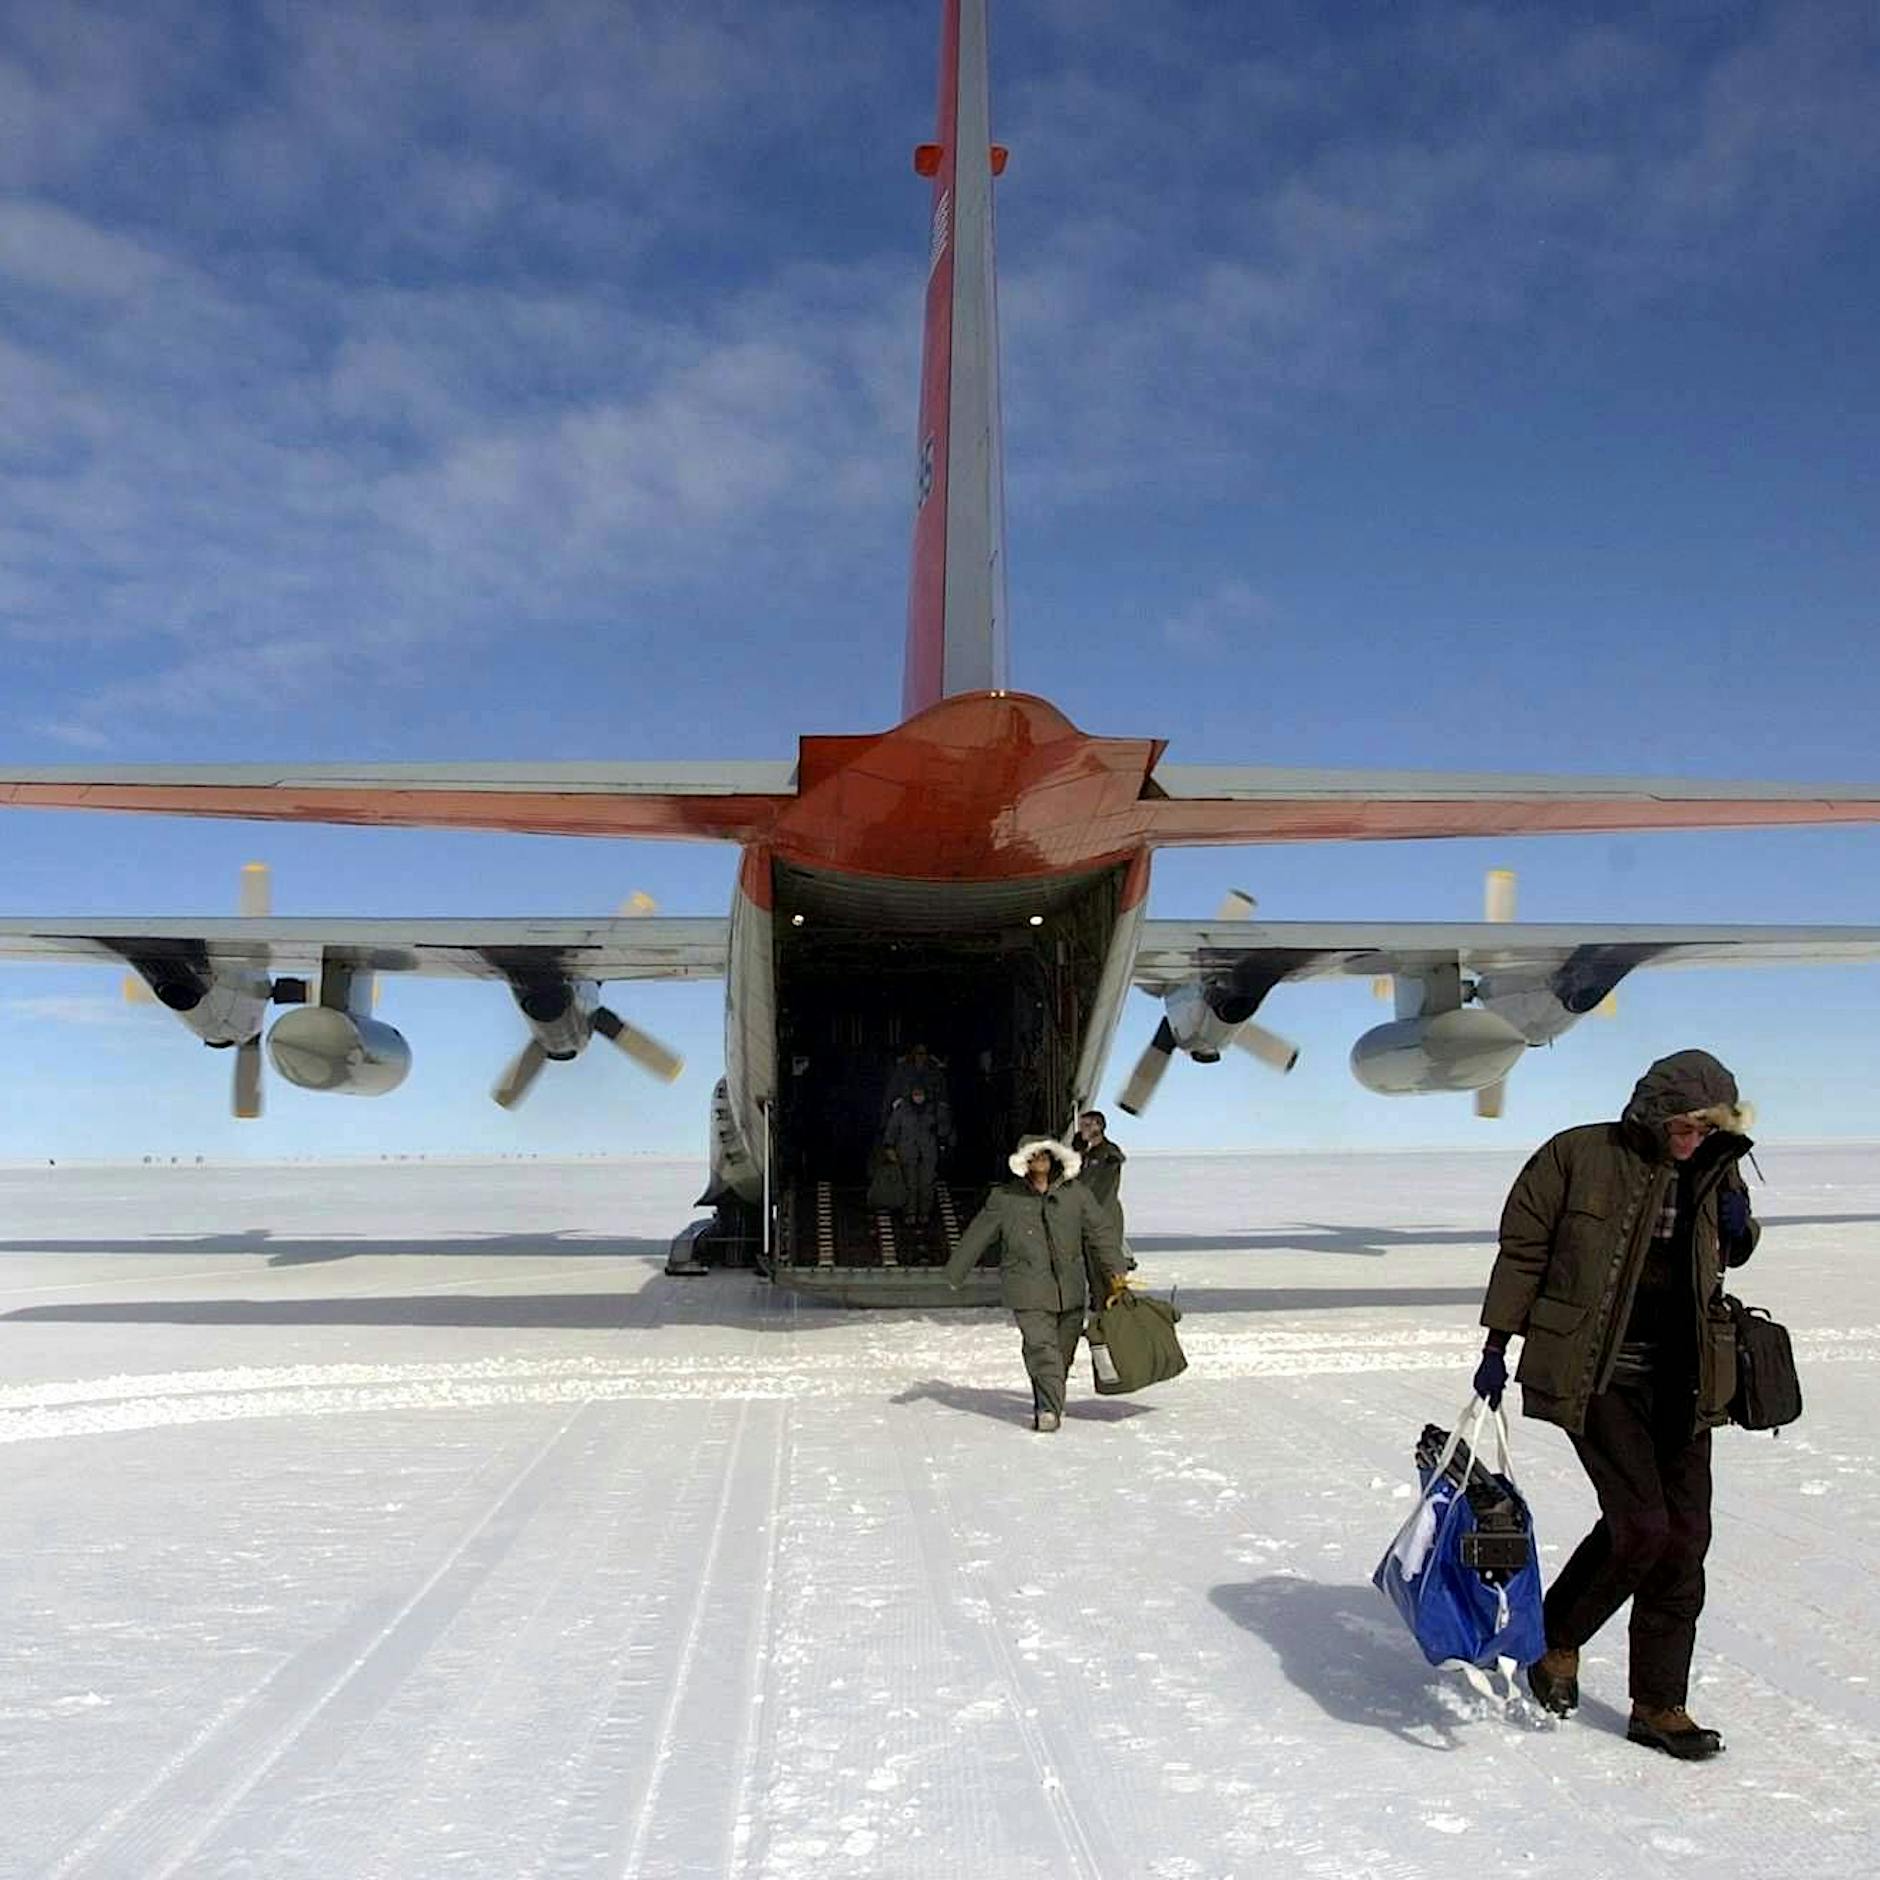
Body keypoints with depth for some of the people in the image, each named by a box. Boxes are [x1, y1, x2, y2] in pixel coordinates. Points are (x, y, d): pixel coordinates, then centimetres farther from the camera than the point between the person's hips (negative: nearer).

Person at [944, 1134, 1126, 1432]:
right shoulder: (1004, 1198, 0)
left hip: (1070, 1289, 3)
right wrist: (955, 1274, 12)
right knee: (1041, 1348, -15)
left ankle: (1049, 1404, 31)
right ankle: (1048, 1409, -12)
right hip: (1028, 1291, -3)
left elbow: (1101, 1231, 9)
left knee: (1064, 1350, 12)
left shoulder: (1076, 1193, 5)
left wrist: (1114, 1269, -1)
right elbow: (976, 1237, 7)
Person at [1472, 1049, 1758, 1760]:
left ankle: (1659, 1706, 19)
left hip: (1684, 1381, 5)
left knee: (1684, 1538, 5)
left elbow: (1732, 1252, 24)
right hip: (1597, 1375, -5)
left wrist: (1739, 1230, -1)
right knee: (1640, 1523, -12)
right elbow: (1522, 1247, -4)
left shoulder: (1715, 1170, 7)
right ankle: (1556, 1640, 16)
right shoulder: (1578, 1155, -8)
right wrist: (1498, 1343, -6)